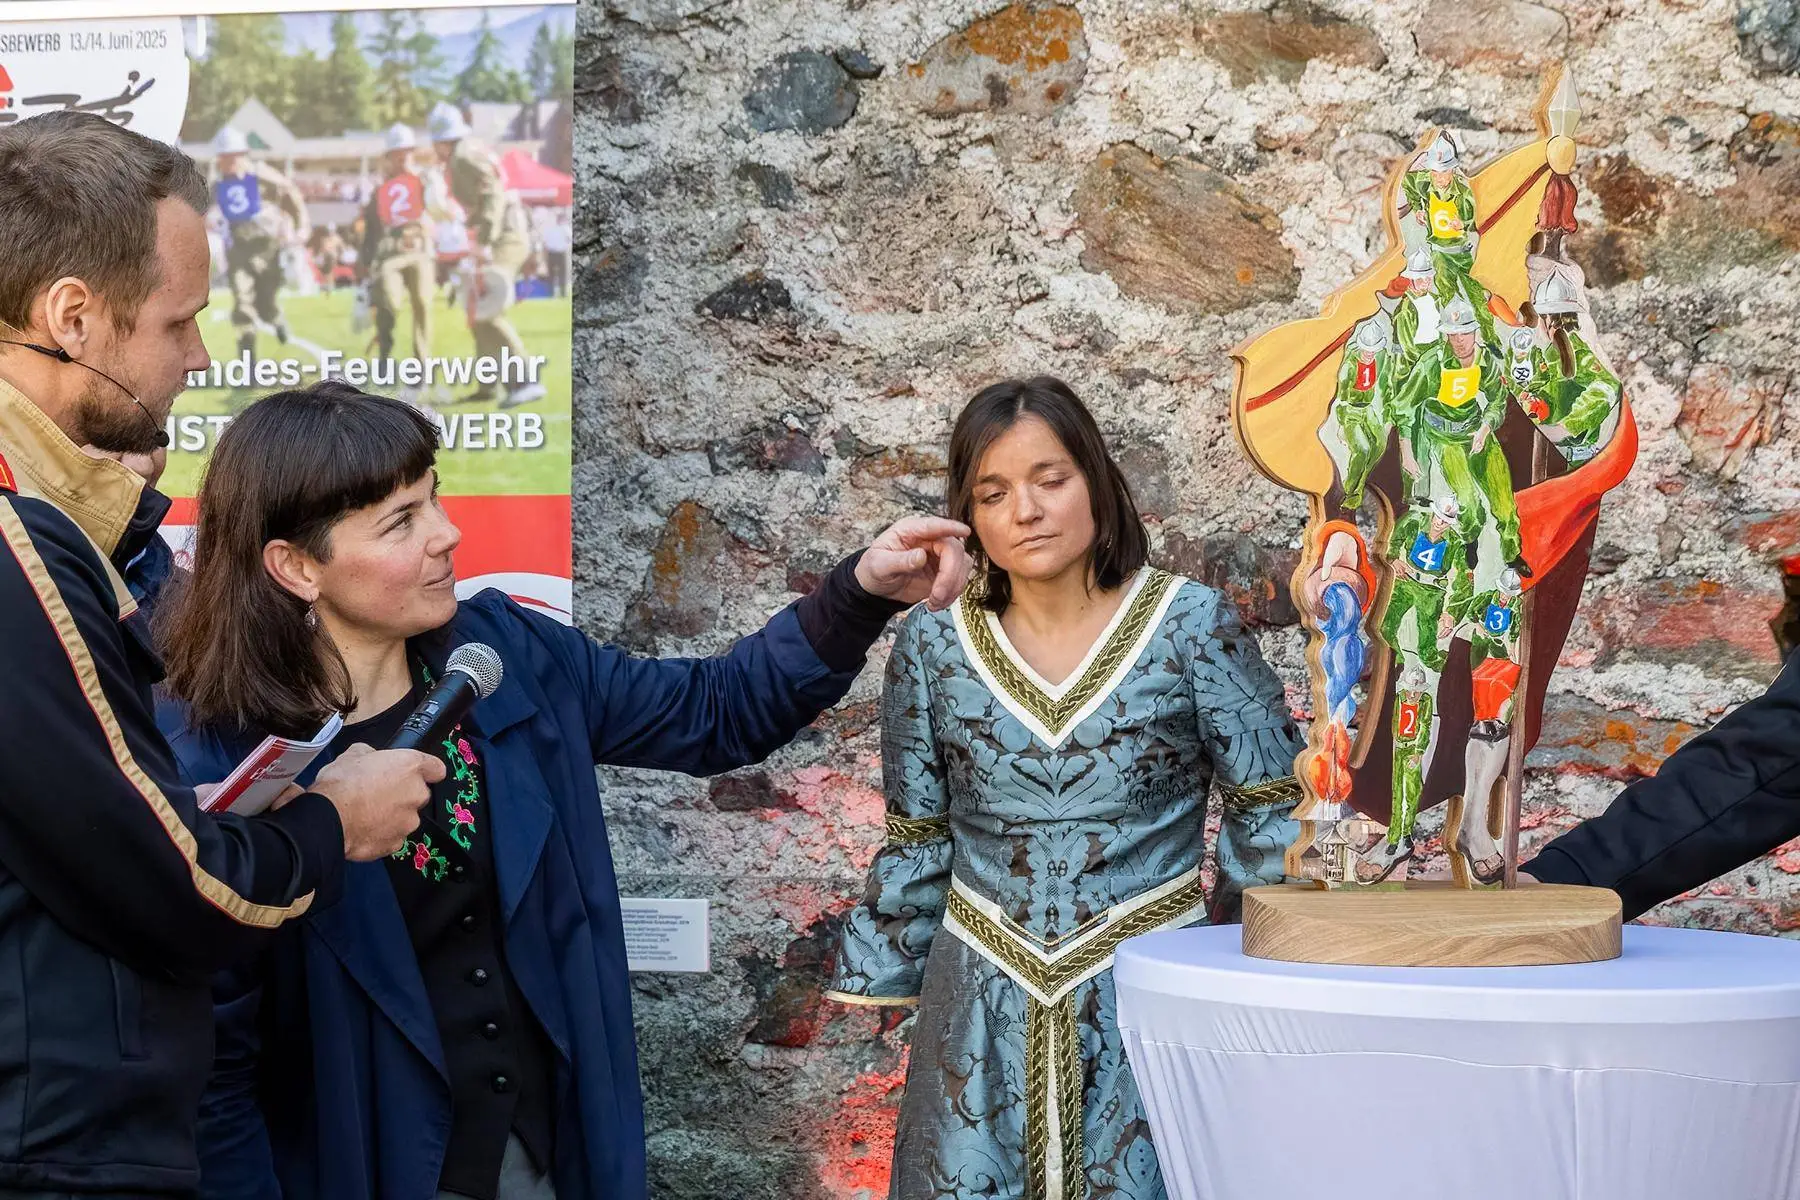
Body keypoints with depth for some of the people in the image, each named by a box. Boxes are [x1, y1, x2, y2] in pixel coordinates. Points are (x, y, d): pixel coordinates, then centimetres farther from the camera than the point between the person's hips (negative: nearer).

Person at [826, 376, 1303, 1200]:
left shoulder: (1191, 624, -6)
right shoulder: (933, 644, 0)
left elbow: (1268, 810, -2)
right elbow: (915, 840, 8)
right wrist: (883, 976, 8)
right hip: (983, 999, 2)